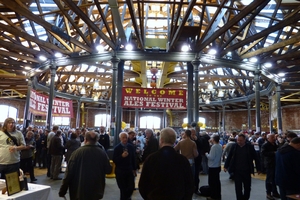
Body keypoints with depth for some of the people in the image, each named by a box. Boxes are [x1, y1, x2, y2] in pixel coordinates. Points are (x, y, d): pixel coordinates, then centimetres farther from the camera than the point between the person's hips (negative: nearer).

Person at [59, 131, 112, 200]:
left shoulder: (77, 152, -14)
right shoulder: (102, 153, -8)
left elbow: (69, 173, -12)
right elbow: (108, 170, 1)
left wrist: (62, 191, -3)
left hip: (79, 192, -2)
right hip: (96, 192, 2)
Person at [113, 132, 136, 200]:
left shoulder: (131, 147, -1)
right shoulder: (117, 148, -8)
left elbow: (133, 159, 6)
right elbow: (114, 160, -11)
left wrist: (134, 169, 9)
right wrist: (122, 156, -25)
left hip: (130, 171, 3)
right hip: (120, 171, -2)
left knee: (131, 187, 4)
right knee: (123, 189, 3)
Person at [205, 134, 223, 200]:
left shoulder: (214, 146, -23)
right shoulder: (220, 146, 3)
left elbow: (211, 157, -25)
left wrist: (206, 154, -7)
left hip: (212, 167, -8)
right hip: (218, 166, 8)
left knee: (212, 182, 4)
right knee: (217, 181, 18)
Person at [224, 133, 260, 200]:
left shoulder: (250, 146, -7)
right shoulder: (234, 146, -3)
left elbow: (255, 158, 0)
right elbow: (229, 156, 2)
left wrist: (258, 168, 3)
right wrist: (226, 166, -1)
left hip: (247, 171, 0)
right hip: (237, 171, 0)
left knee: (247, 187, 14)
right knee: (238, 188, 2)